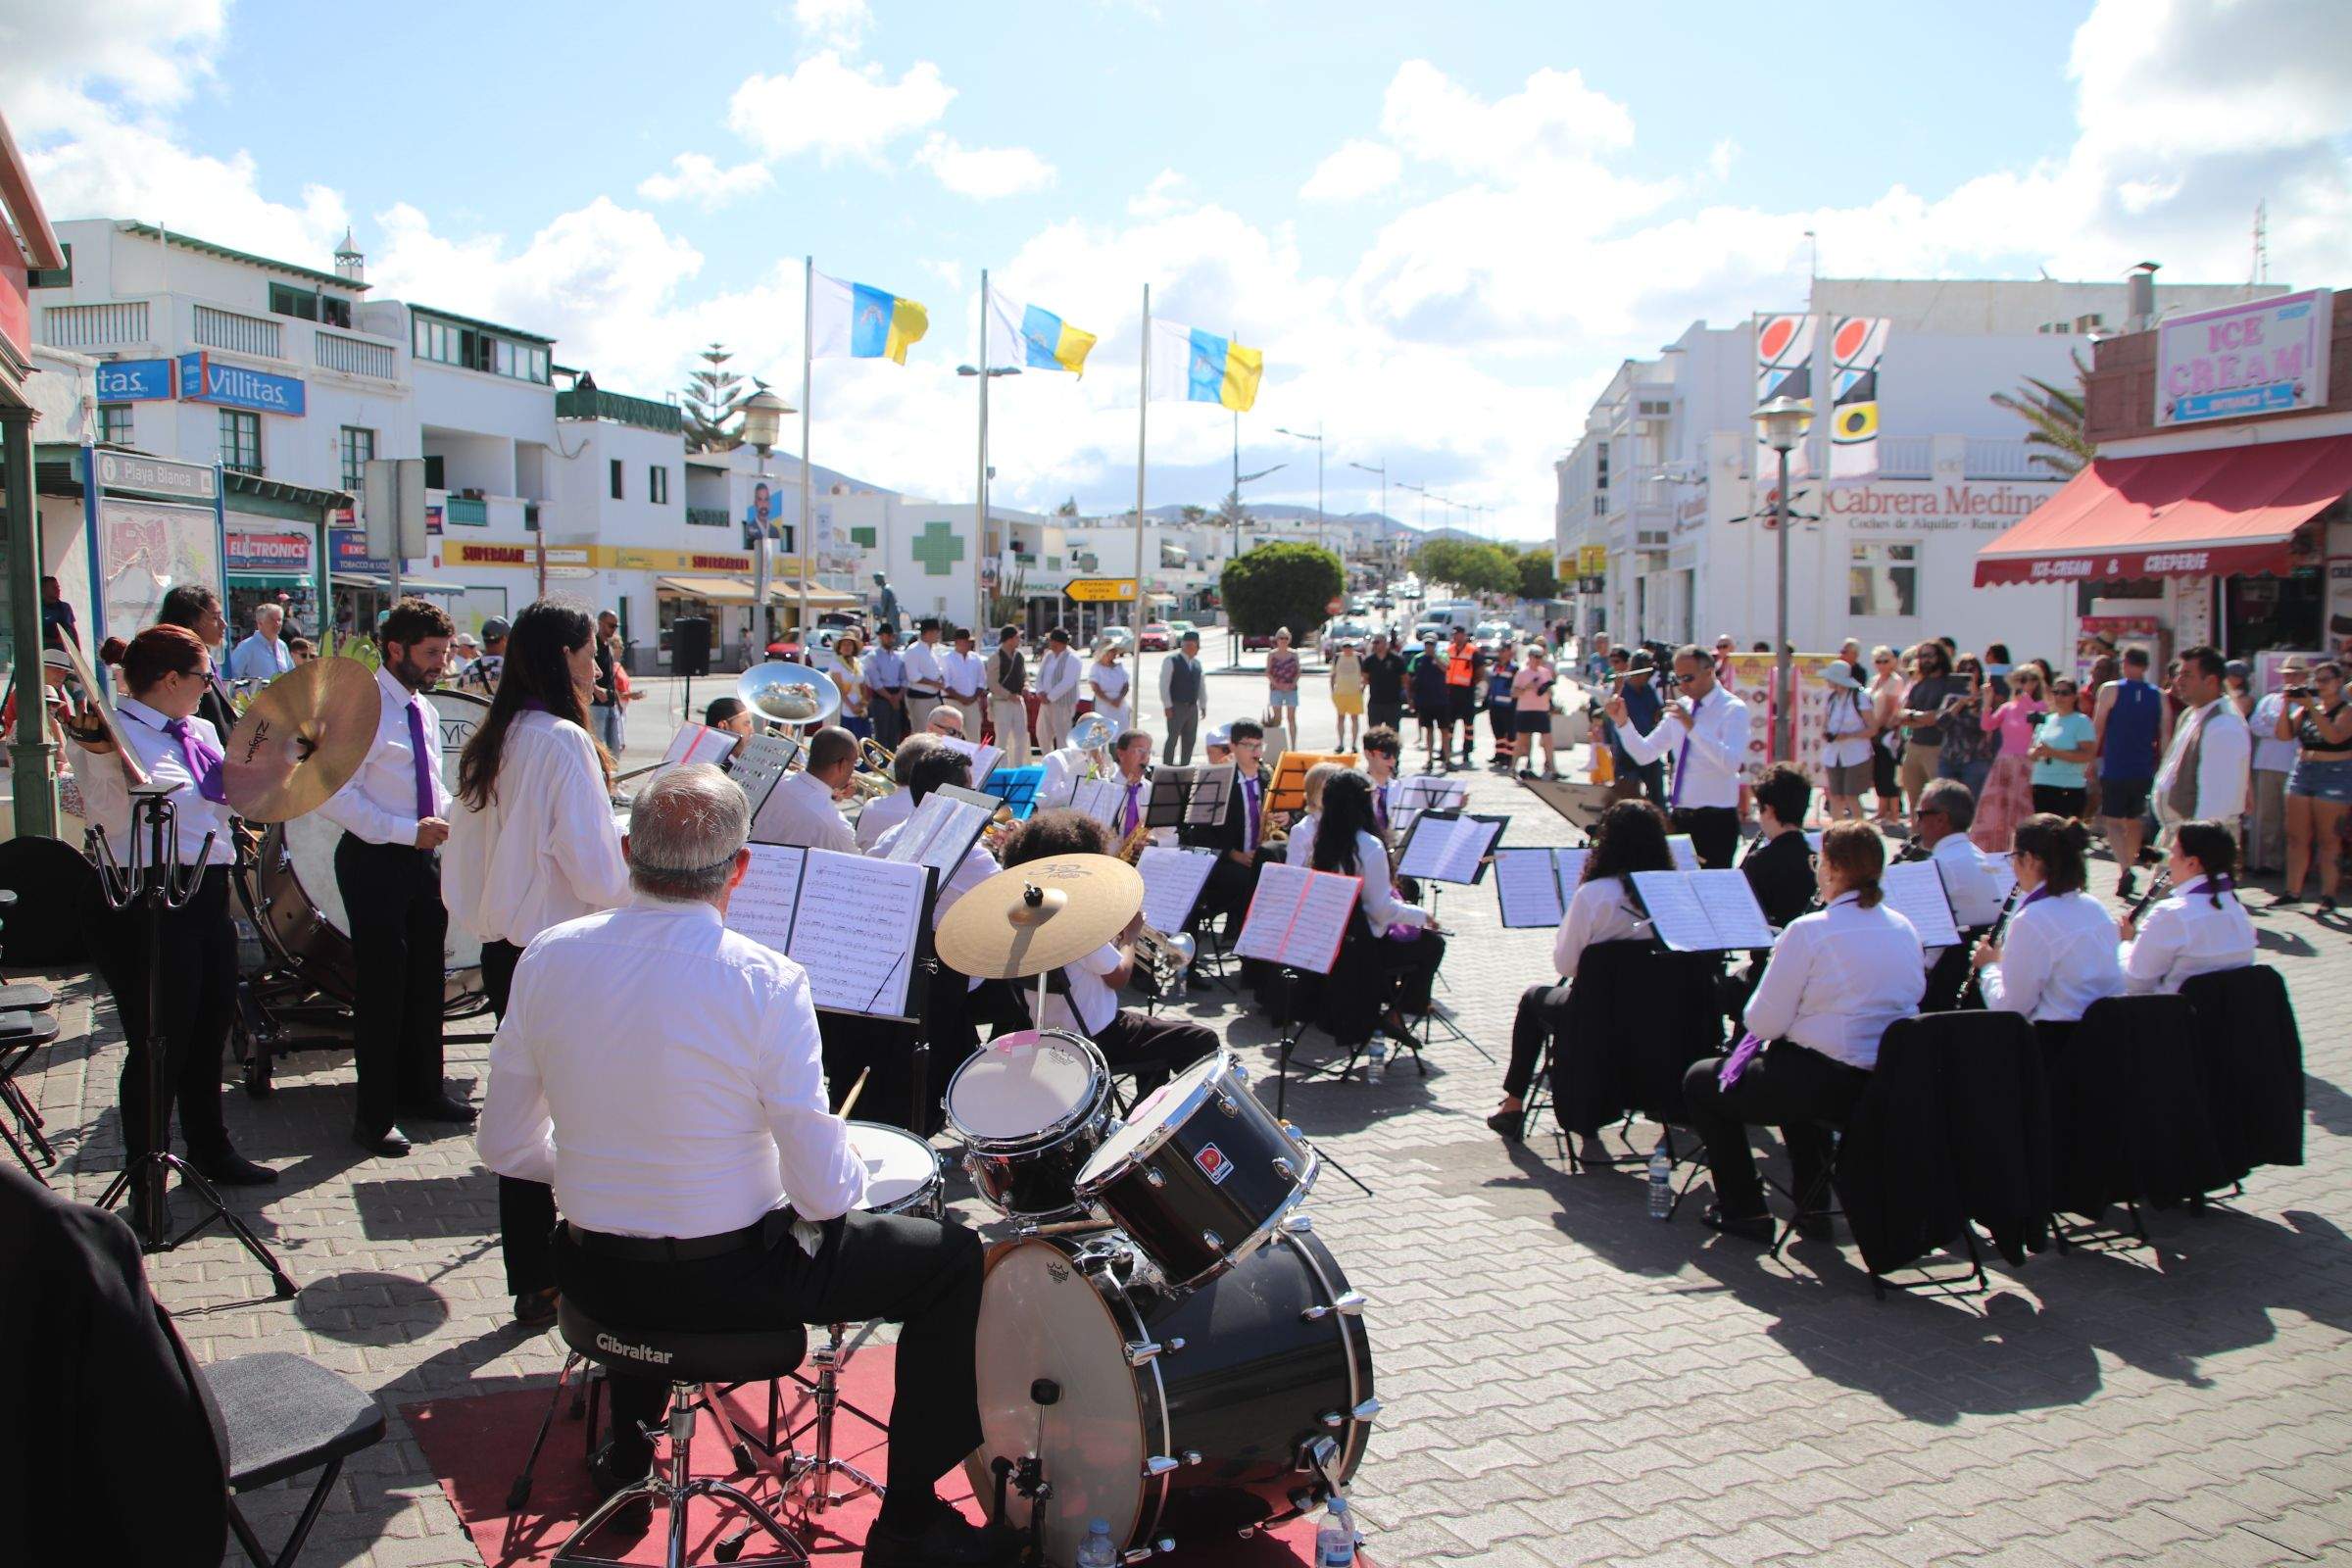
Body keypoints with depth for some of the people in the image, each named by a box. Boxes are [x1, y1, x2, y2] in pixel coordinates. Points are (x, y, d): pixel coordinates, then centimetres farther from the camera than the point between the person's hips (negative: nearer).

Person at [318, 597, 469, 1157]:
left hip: (420, 858, 8)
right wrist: (409, 831, -23)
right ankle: (375, 1115, 12)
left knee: (426, 979, 16)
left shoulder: (422, 708, 11)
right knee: (381, 987, -1)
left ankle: (422, 1090, 33)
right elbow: (335, 795, -21)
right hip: (374, 861, -8)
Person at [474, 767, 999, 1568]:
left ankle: (627, 1457, 51)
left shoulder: (548, 958, -9)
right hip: (729, 1281, -5)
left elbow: (505, 1148, 0)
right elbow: (825, 1194, -20)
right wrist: (848, 1171, 3)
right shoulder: (766, 982, -22)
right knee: (953, 1258, 12)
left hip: (593, 1277, 5)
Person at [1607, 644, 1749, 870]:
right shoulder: (1680, 707, 10)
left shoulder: (1733, 709, -8)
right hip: (1679, 816, 6)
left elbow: (1732, 763, -25)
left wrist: (1692, 726, -30)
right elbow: (1644, 754, 9)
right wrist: (1623, 722, -7)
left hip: (1715, 819, -6)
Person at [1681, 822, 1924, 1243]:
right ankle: (1812, 1204, 37)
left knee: (1701, 1080, 14)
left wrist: (1775, 968, 6)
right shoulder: (1904, 929, 4)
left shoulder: (1810, 931, -17)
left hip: (1829, 1084, -8)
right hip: (1896, 1088, 8)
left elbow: (1762, 1023, -14)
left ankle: (1743, 1210, 15)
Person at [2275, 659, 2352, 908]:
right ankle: (2293, 891, 9)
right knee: (2297, 837, 5)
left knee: (2327, 839, -4)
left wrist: (2312, 708, -25)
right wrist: (2287, 704, -8)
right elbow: (2282, 734, 3)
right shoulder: (2306, 709, 10)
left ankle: (2328, 895, 1)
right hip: (2301, 772, 5)